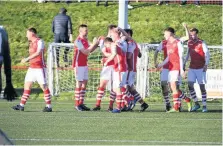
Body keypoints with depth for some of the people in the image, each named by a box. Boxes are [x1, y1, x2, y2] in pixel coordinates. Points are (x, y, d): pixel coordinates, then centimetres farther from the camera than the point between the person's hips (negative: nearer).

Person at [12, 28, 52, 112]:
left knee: (44, 86, -6)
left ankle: (48, 106, -2)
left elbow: (38, 53, -25)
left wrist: (27, 59, -28)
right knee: (27, 85, 5)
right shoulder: (31, 43, 14)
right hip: (31, 67, 9)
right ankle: (21, 105, 6)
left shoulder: (39, 42, -12)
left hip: (40, 68, -9)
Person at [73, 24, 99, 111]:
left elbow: (90, 50, 14)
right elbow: (86, 52, -21)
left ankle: (81, 103, 10)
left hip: (84, 64, 9)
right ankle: (77, 104, -4)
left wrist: (96, 45, 1)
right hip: (79, 64, -9)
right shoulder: (78, 41, -16)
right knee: (79, 84, -7)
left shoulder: (85, 40, 12)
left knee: (85, 83, 7)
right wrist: (93, 44, -18)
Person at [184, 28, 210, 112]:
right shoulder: (189, 43, 9)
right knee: (190, 85, -5)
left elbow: (207, 54, -11)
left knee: (202, 86, -4)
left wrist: (206, 64, -22)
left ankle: (204, 106, 2)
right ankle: (196, 104, 6)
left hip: (200, 68, -5)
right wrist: (184, 63, 17)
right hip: (192, 67, 5)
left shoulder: (202, 43, -8)